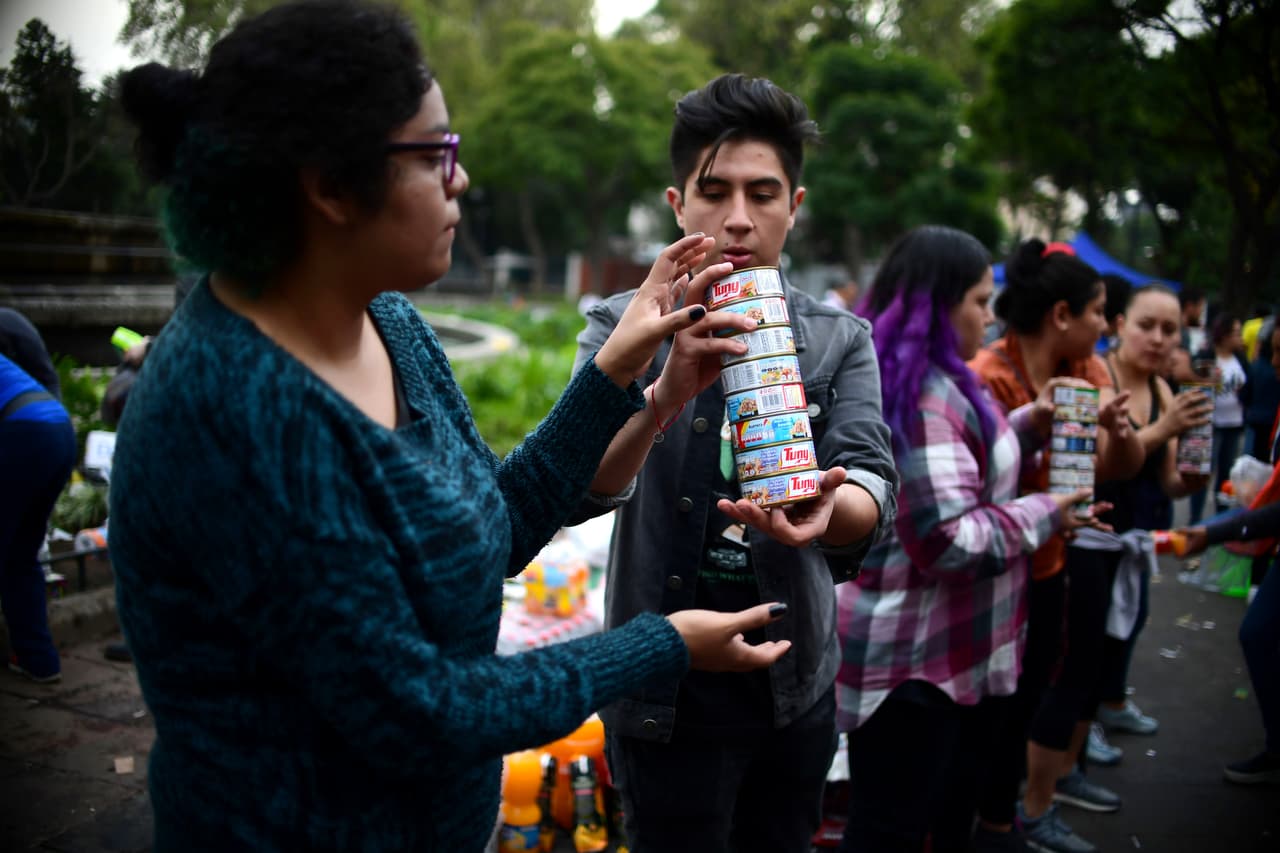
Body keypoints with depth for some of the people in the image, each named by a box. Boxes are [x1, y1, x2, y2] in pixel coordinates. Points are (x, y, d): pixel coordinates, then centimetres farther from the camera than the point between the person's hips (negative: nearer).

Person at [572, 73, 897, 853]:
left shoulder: (842, 339, 0)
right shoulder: (625, 326, -7)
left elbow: (874, 490, -13)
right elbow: (577, 487, -21)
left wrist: (829, 507, -37)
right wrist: (664, 393, -42)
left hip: (798, 691, 3)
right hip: (666, 694, -3)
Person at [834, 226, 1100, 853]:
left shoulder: (928, 383, 11)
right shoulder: (922, 398, -24)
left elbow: (968, 470, 24)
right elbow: (951, 540, -28)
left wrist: (1031, 424, 10)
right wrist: (1044, 514, -14)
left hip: (949, 651, 11)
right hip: (914, 661, -11)